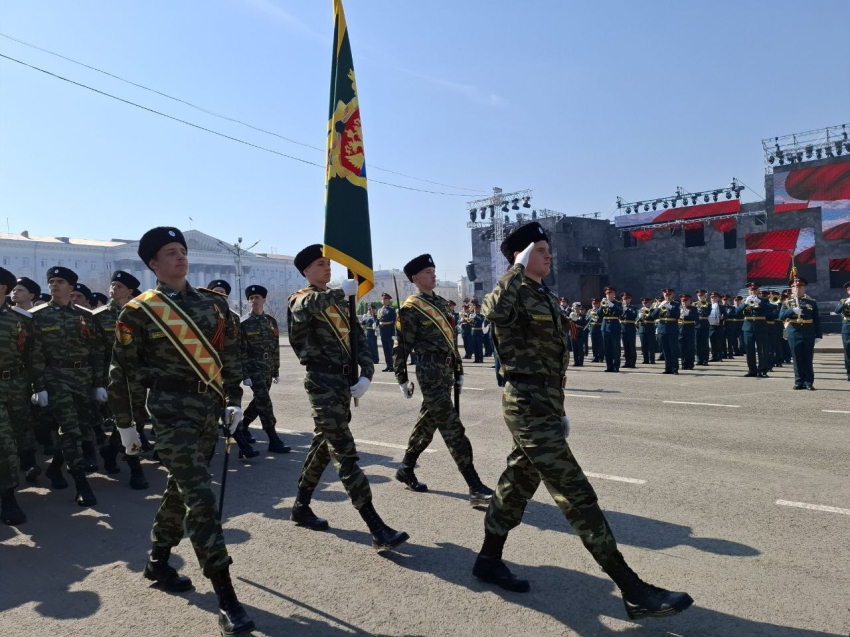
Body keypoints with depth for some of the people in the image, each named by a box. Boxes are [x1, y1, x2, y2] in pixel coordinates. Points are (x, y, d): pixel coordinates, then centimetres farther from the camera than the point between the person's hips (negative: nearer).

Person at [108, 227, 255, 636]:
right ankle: (227, 601, -3)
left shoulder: (213, 302, 8)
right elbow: (121, 372, -1)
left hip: (210, 410, 6)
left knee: (181, 490, 20)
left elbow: (230, 352, 12)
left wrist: (234, 400, 7)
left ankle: (157, 563, 42)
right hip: (174, 414, -6)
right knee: (202, 499, -9)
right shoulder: (139, 311, -7)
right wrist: (124, 425, 3)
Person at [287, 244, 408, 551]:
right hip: (322, 381, -8)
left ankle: (301, 507, 34)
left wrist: (366, 375, -4)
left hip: (344, 381, 8)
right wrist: (342, 291, -28)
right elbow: (309, 305, -32)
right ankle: (377, 529, -10)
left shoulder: (340, 301, 18)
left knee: (324, 445, 17)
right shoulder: (300, 299, -3)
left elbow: (358, 339, 10)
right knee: (345, 453, -9)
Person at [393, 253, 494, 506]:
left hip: (446, 371, 9)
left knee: (427, 423, 18)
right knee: (453, 429, -10)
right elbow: (402, 346, -8)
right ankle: (476, 488, -8)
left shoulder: (441, 302, 16)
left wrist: (458, 371, 19)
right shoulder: (410, 308, -9)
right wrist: (402, 379, -6)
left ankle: (406, 469, 35)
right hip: (430, 373, -9)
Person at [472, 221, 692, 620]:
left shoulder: (545, 298, 17)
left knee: (518, 485, 18)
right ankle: (633, 592, 0)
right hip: (528, 407, -10)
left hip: (544, 405, 10)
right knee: (576, 494, -7)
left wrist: (559, 409, 24)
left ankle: (488, 561, 34)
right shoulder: (513, 296, -12)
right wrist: (519, 269, -27)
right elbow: (495, 311, -40)